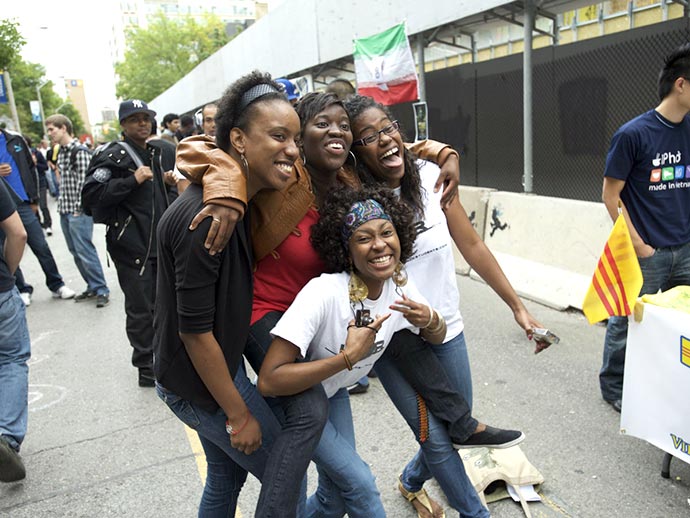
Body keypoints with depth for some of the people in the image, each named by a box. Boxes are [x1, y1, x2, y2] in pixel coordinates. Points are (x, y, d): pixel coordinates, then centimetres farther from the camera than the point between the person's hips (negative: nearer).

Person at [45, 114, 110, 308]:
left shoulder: (80, 151, -11)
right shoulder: (60, 152, 14)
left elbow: (84, 181, -14)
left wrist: (78, 208, -15)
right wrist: (61, 204, 13)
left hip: (78, 210, -8)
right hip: (65, 210, 8)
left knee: (85, 251, -8)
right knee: (75, 252, 10)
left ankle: (101, 290, 1)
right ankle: (92, 287, 19)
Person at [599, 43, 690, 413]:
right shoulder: (633, 134, -11)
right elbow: (611, 195, -9)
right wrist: (638, 246, -11)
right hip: (646, 253, -6)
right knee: (627, 321, 6)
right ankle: (613, 387, 26)